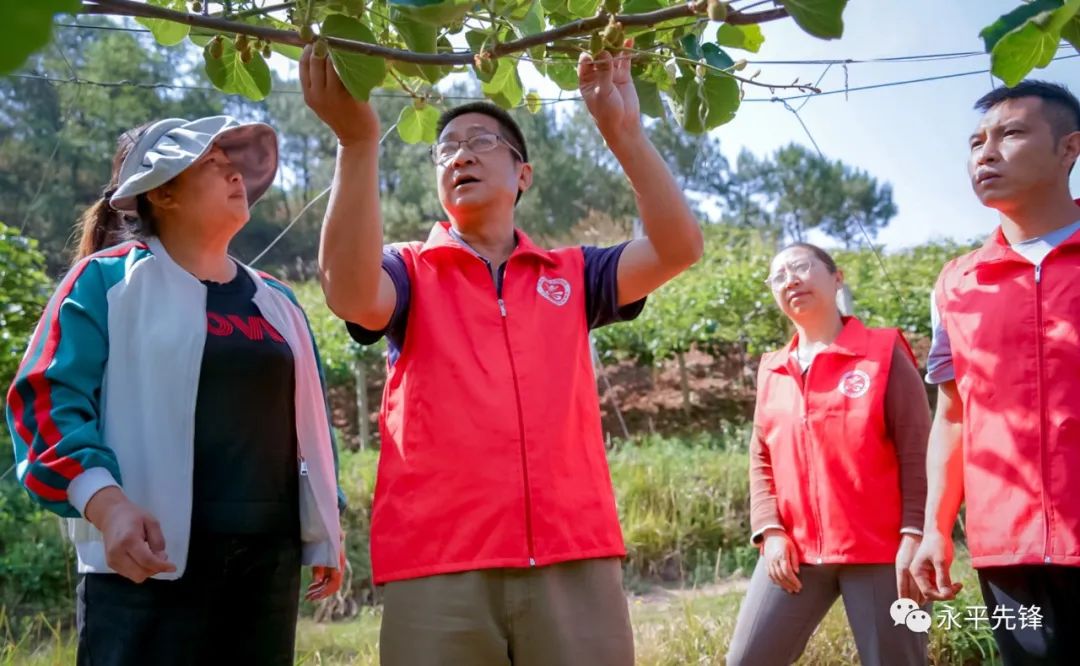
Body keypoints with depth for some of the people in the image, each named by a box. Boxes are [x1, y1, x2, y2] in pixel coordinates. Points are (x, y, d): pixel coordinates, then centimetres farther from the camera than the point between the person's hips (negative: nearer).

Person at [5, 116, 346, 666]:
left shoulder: (276, 302, 18)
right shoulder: (107, 280, 1)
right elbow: (47, 400, -8)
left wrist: (325, 529, 18)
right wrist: (106, 506, -22)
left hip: (268, 560, 6)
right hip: (150, 562, -5)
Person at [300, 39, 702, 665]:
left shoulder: (571, 274, 15)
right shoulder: (410, 271, 10)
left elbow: (679, 247, 2)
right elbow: (350, 293, -12)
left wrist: (624, 130, -6)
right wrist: (358, 140, -23)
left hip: (575, 560, 2)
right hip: (437, 567, -1)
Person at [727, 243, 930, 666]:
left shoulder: (884, 352, 1)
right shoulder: (772, 371, 13)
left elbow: (917, 451, -4)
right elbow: (761, 459, 14)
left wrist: (914, 536, -12)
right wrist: (770, 531, 0)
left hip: (880, 548, -4)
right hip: (795, 551, 4)